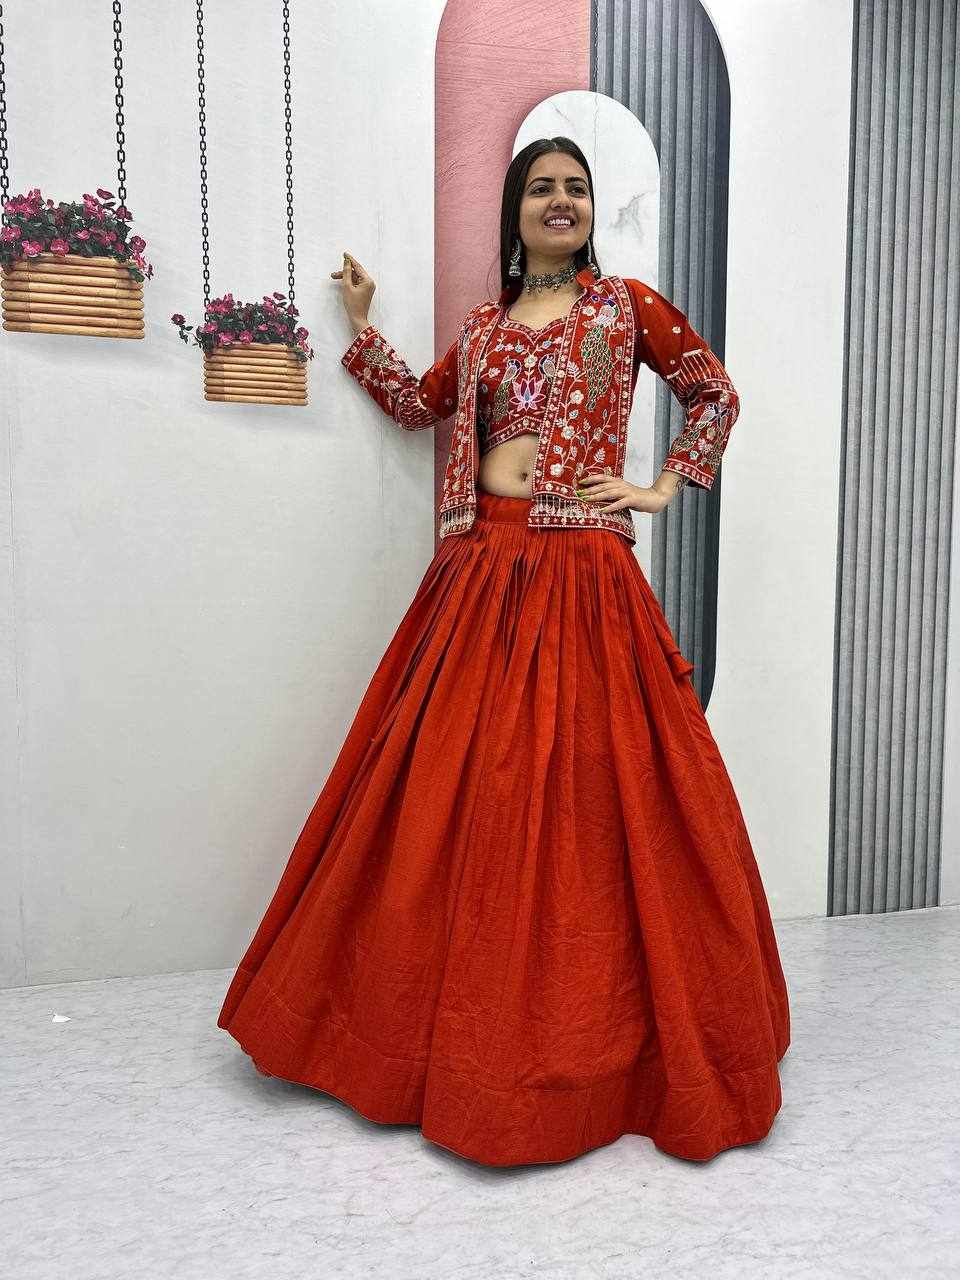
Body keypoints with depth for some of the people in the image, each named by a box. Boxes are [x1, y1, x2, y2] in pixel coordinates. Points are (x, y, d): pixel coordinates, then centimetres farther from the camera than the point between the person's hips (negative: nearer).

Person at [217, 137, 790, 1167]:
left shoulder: (626, 305, 10)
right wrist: (360, 324, 24)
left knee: (581, 797, -1)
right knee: (458, 800, 4)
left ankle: (581, 1033, 19)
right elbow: (418, 406, 25)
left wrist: (663, 485, 5)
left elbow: (717, 396, 14)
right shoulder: (482, 326, 18)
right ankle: (475, 1031, 23)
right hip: (480, 578, 3)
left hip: (582, 579, -3)